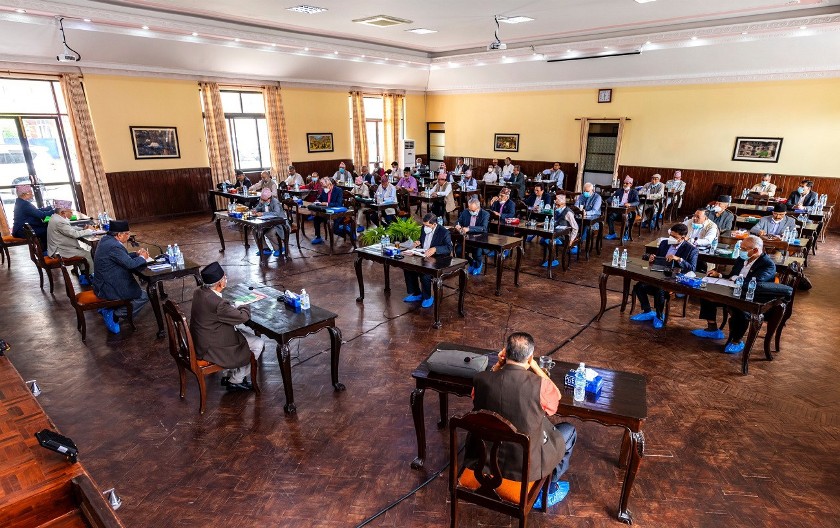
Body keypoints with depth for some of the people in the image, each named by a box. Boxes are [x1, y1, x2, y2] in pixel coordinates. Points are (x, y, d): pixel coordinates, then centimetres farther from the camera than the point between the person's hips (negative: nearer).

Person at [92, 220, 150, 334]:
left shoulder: (106, 239, 5)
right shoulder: (114, 246, -26)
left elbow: (123, 256, 17)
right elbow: (130, 264, -26)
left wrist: (136, 253, 6)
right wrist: (142, 257, -8)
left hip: (102, 284, 10)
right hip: (108, 289, -10)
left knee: (137, 288, 26)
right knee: (144, 296, -1)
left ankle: (108, 309, 17)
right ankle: (113, 314, -4)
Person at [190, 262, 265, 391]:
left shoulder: (199, 291, -4)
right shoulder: (217, 303, -31)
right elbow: (244, 316, -20)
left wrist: (234, 306, -1)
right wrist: (245, 305, 0)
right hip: (210, 349, -9)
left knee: (249, 331, 20)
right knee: (259, 344, 0)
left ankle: (228, 374, 28)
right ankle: (235, 381, 15)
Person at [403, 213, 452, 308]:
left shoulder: (444, 232, -16)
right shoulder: (424, 228, 5)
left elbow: (449, 248, -24)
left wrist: (435, 249, -39)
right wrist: (419, 242, -1)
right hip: (424, 257, 8)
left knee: (424, 273, -30)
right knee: (407, 267, -8)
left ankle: (427, 297, -3)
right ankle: (416, 294, 7)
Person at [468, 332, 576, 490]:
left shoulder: (481, 379, -19)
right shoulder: (539, 384, -26)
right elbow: (556, 398, -1)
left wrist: (498, 364, -3)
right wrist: (534, 365, -1)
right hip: (526, 467, -3)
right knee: (569, 430, 23)